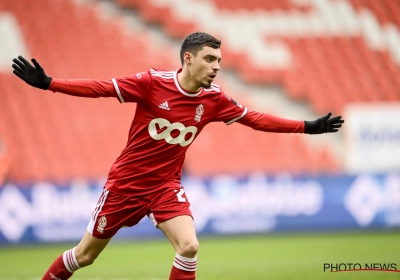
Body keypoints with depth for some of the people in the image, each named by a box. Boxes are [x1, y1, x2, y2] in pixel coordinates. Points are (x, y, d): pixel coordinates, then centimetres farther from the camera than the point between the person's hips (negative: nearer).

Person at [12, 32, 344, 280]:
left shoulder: (214, 99, -5)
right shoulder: (152, 82, -17)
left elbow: (256, 119, 3)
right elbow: (101, 88, -15)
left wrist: (307, 127, 1)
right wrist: (48, 83, -21)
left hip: (166, 185, 3)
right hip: (126, 181, -3)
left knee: (189, 247, -17)